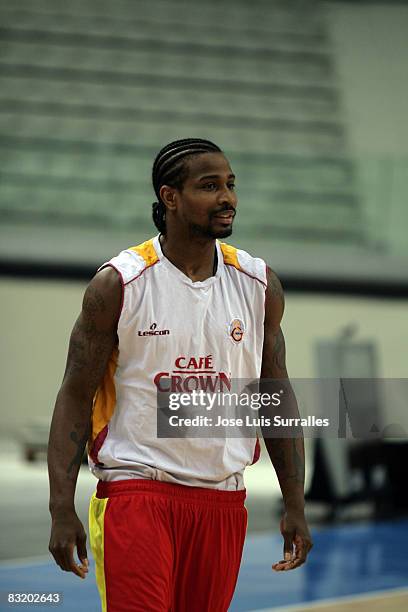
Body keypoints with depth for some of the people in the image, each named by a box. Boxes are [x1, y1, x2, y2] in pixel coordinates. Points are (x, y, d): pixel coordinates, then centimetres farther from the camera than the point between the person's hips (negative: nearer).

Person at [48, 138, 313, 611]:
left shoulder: (258, 285, 5)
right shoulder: (118, 284, -7)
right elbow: (75, 398, -4)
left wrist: (295, 506, 8)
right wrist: (62, 510, -11)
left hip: (222, 497, 4)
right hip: (135, 488, -4)